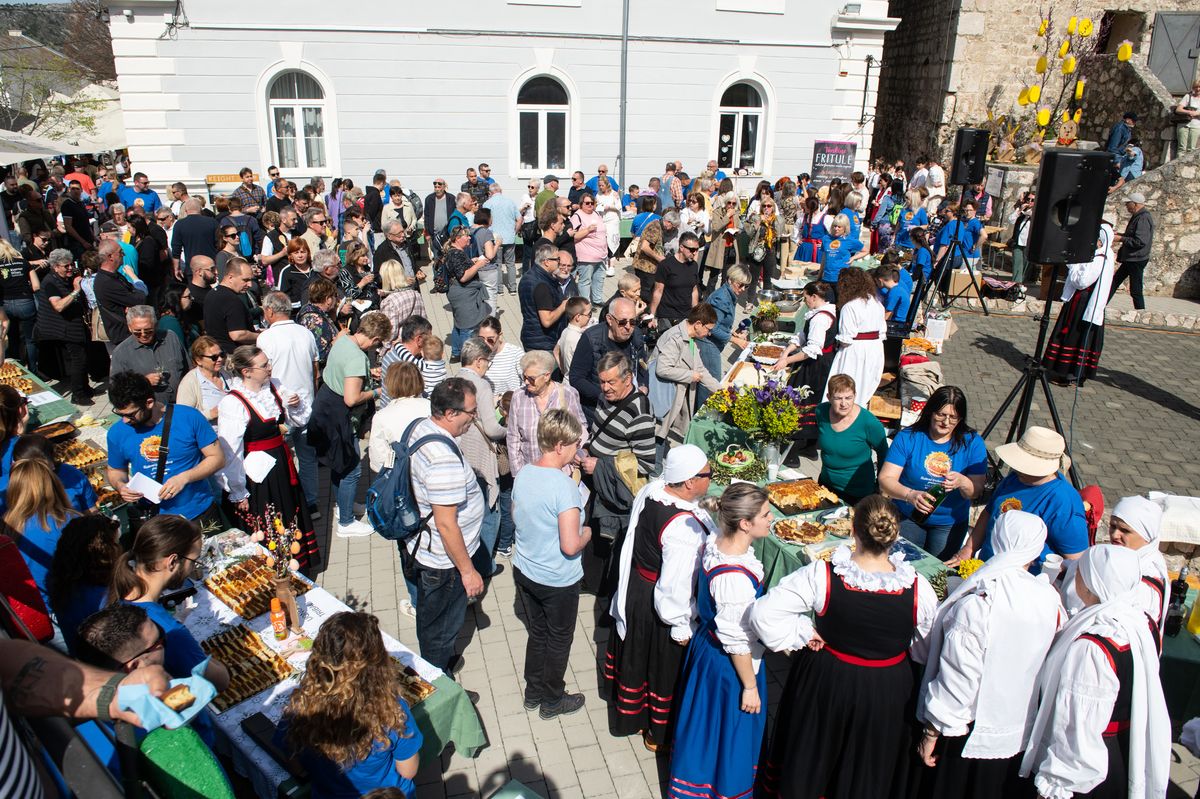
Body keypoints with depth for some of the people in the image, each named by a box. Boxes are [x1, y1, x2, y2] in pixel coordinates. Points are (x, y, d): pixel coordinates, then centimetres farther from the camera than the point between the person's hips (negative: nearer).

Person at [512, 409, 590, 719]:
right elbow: (570, 546, -28)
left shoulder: (523, 473, -6)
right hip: (558, 581, -6)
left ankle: (533, 693, 42)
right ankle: (552, 700, 36)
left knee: (537, 634, 25)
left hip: (524, 573, 7)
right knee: (559, 640, 17)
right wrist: (586, 533, -9)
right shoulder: (565, 486, -29)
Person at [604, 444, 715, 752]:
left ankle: (628, 708, 57)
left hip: (634, 587, 8)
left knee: (635, 654, 30)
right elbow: (675, 585, -30)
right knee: (664, 669, 17)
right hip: (657, 607, -8)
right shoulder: (684, 528, -36)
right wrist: (682, 626, -16)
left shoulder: (650, 490, -13)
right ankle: (658, 733, 41)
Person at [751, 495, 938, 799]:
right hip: (885, 692, 1)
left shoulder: (821, 575, -27)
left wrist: (800, 635, -11)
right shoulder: (918, 588, -22)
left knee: (809, 752, 27)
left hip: (824, 680, 0)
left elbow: (763, 612, -24)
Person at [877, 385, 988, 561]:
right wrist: (910, 495, -36)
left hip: (950, 524, 1)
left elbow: (977, 492, -11)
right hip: (907, 518, -1)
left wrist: (962, 482, -34)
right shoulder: (908, 437, -11)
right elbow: (885, 480, -18)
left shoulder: (972, 442, -7)